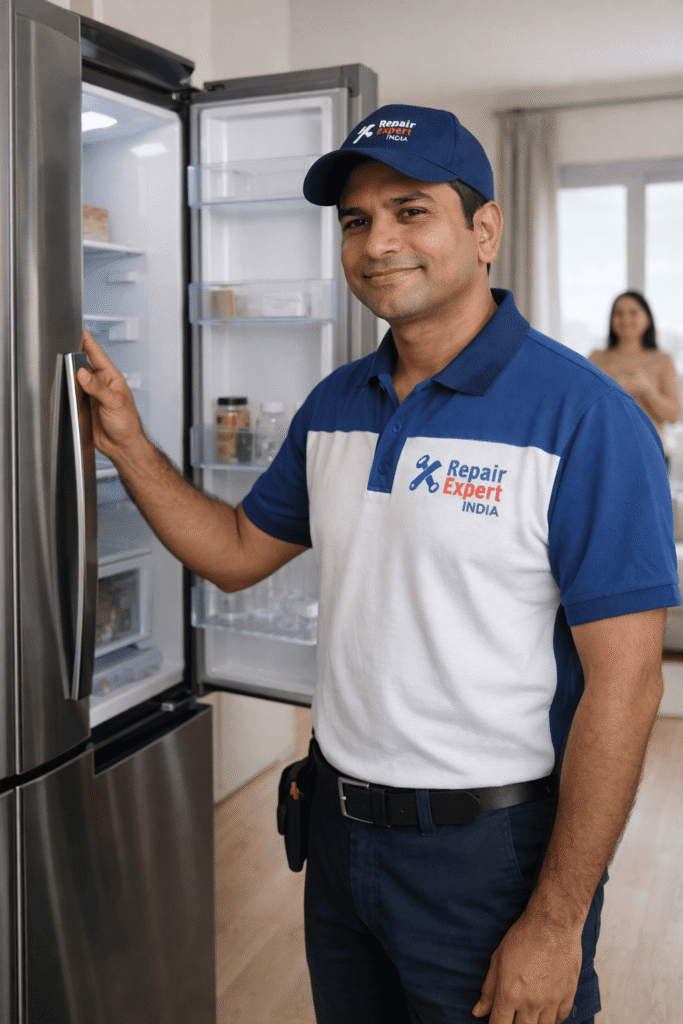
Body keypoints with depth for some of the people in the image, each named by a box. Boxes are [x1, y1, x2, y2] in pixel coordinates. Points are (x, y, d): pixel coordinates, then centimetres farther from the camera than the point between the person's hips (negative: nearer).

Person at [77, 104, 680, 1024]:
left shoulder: (585, 418, -18)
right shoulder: (334, 405, 3)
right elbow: (238, 553, 13)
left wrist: (556, 924, -17)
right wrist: (127, 441, 0)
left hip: (489, 844, -6)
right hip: (340, 821, 6)